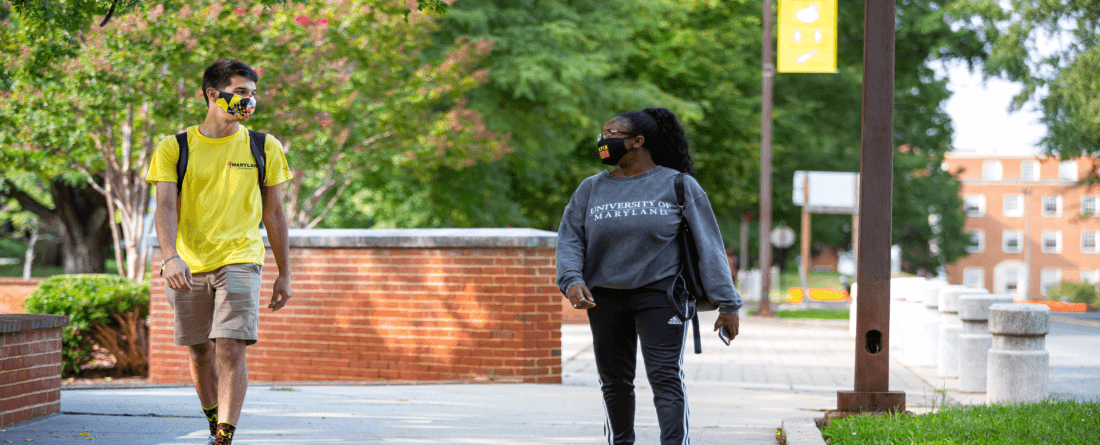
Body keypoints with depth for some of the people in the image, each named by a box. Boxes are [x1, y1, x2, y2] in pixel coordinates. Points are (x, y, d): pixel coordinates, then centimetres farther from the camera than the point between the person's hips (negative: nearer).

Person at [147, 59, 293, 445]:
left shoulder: (264, 148, 5)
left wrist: (284, 274, 9)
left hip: (239, 260, -1)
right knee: (200, 352, 11)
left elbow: (274, 214, 10)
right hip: (188, 266, 1)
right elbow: (165, 206, -9)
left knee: (231, 348, -16)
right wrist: (170, 257, -25)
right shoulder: (174, 148, 1)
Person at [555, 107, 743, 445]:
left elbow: (708, 243, -1)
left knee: (666, 377, -14)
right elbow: (569, 240, 4)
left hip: (659, 294, -4)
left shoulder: (678, 186, 0)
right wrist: (572, 280, -16)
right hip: (604, 298, 4)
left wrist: (727, 303, -5)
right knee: (614, 380, 11)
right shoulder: (591, 189, 8)